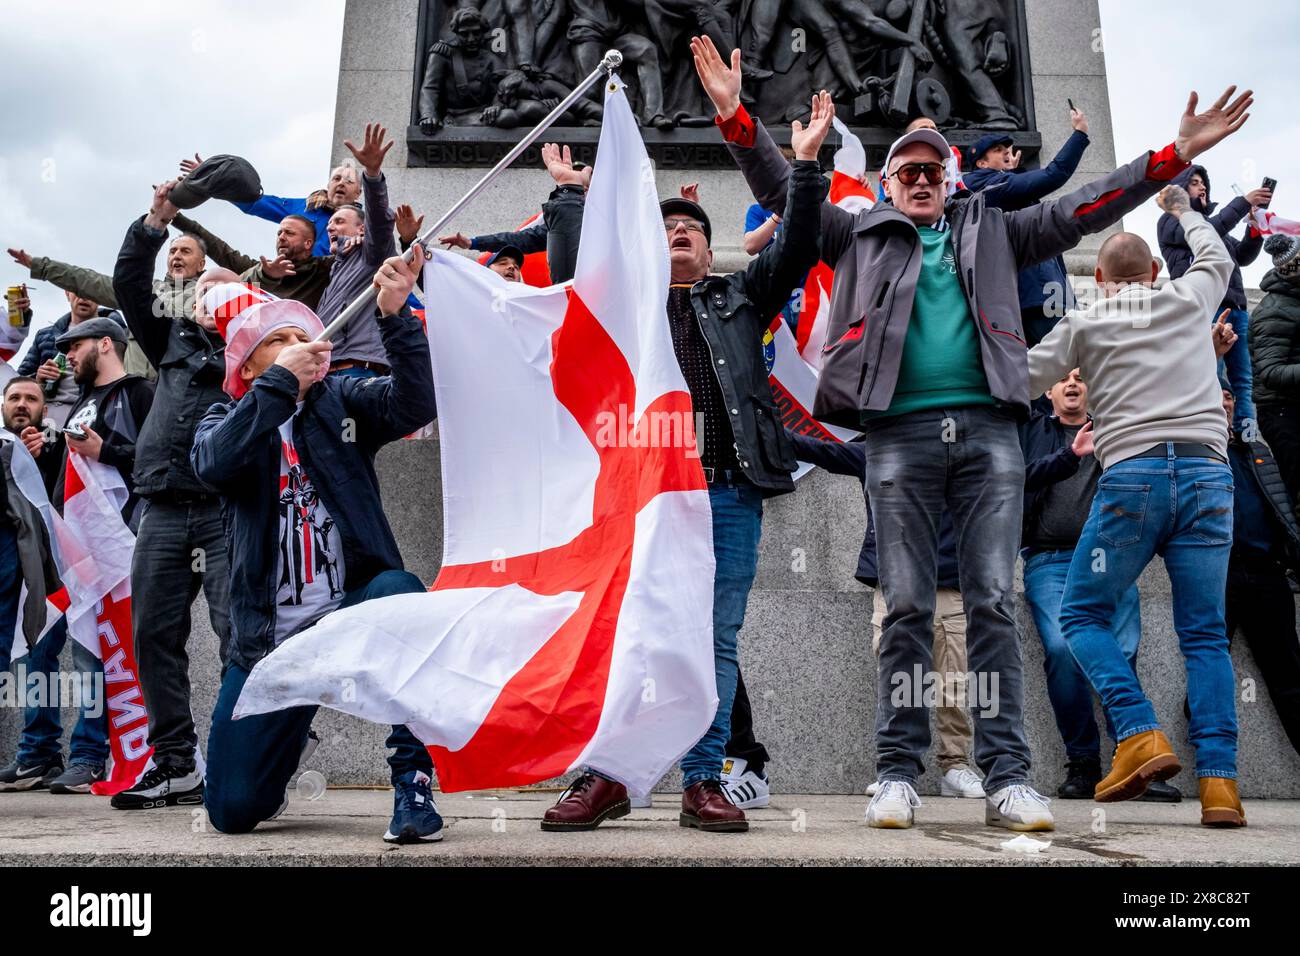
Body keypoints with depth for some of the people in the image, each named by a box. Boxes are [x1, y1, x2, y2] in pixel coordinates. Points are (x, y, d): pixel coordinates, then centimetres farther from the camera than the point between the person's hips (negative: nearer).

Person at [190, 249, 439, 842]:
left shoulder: (342, 400, 7)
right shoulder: (227, 420, 8)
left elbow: (413, 405, -14)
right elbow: (212, 464, -17)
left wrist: (396, 316, -26)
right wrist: (282, 381, -21)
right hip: (268, 635, 2)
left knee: (400, 592, -37)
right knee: (233, 809, -1)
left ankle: (413, 781, -25)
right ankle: (288, 734, 36)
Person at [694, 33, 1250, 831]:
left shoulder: (988, 232, 23)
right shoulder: (862, 235, 19)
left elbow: (1076, 212, 18)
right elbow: (783, 191, 13)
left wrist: (1174, 157, 10)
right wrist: (736, 116, 1)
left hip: (987, 428, 1)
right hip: (900, 432, -1)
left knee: (994, 603, -4)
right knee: (907, 608, -2)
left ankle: (1008, 776, -2)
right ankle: (899, 772, 3)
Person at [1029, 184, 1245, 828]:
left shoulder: (1083, 324, 9)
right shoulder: (1187, 299, 18)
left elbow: (1019, 381, 5)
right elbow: (1217, 258, 40)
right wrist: (1183, 211, 56)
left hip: (1131, 475, -3)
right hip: (1209, 476, 3)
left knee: (1082, 614, 9)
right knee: (1205, 635, 6)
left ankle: (1141, 736, -8)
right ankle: (1218, 781, -1)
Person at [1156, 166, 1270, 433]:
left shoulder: (1212, 221, 31)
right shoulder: (1171, 220, 11)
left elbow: (1243, 256, 24)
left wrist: (1255, 229, 7)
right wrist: (1243, 202, -7)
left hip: (1236, 309, 7)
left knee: (1242, 382, -1)